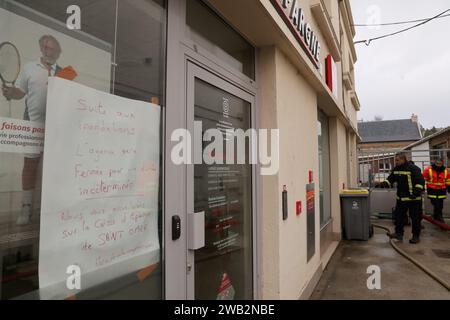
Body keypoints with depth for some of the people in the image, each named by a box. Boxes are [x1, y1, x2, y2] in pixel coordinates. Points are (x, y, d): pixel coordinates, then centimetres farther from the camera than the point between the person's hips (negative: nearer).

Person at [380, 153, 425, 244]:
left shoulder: (413, 168, -14)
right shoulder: (396, 169, 8)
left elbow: (420, 181, -18)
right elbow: (390, 179, 16)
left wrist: (416, 192, -26)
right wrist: (385, 184, -3)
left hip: (413, 199, -7)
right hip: (401, 198, 7)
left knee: (415, 218, 4)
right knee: (398, 216, 8)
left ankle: (416, 236, 15)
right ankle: (399, 233, 16)